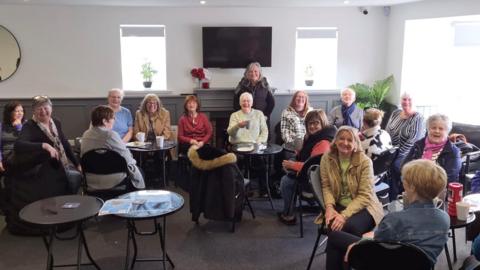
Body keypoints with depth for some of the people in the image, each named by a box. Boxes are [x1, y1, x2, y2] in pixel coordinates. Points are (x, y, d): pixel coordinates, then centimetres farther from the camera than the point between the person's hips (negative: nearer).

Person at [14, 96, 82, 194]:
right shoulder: (29, 126, -8)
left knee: (77, 176, -18)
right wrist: (44, 145, -37)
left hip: (65, 164, 6)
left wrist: (77, 164, 14)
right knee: (73, 177, -26)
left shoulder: (56, 123, 10)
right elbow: (18, 145, -26)